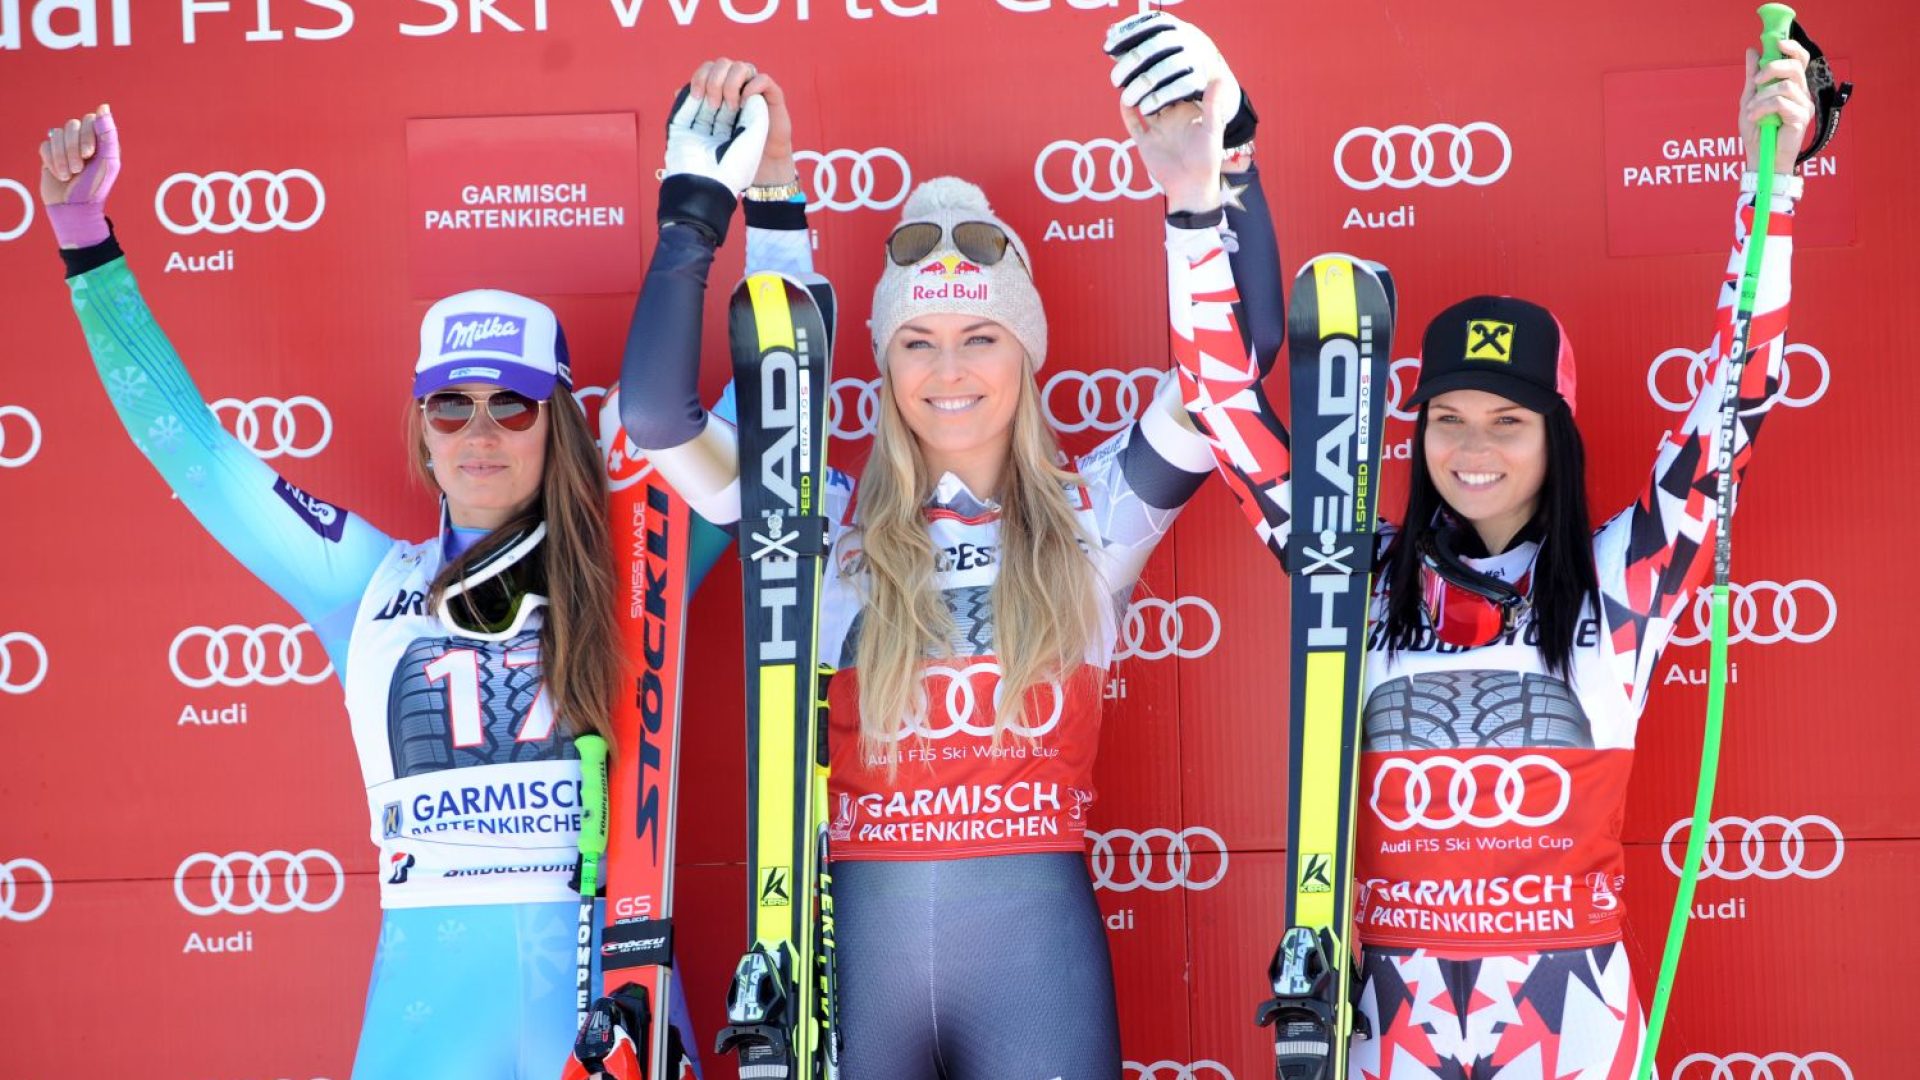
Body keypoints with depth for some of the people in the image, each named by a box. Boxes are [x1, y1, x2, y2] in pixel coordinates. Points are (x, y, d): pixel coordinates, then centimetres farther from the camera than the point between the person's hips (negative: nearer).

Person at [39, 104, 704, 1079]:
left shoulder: (630, 570, 4)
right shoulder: (366, 583, 8)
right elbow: (187, 443, 13)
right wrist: (85, 236, 12)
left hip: (605, 985, -1)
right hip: (430, 997, 1)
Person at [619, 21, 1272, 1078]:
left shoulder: (1090, 514, 5)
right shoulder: (833, 523, 5)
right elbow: (655, 416, -4)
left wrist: (1201, 195, -20)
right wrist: (704, 202, -8)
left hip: (1038, 942, 0)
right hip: (860, 938, 0)